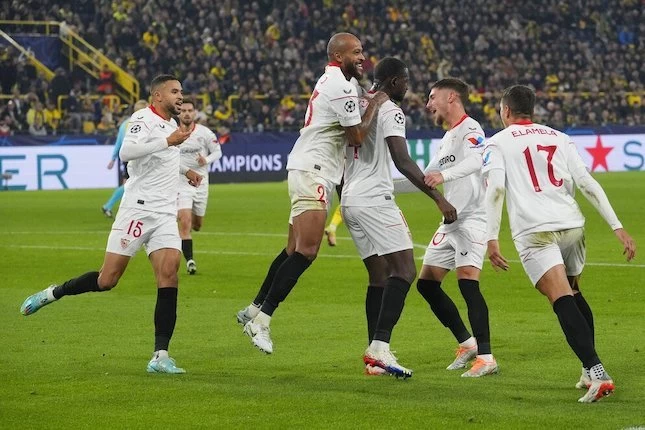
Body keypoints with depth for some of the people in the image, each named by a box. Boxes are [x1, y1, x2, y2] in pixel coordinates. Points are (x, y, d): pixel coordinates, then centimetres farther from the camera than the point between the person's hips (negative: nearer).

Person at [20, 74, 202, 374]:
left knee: (169, 275, -12)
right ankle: (50, 294, 19)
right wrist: (168, 141, -30)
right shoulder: (144, 118, -8)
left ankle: (160, 356, -14)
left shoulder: (171, 124, 19)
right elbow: (126, 152, -29)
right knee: (107, 279, -6)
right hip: (137, 210, -7)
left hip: (165, 215, 7)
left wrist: (183, 170, 29)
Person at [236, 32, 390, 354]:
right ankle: (262, 319, -16)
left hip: (308, 171, 11)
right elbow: (356, 137, -12)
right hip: (312, 172, -11)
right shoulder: (341, 87, -14)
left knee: (294, 250, 14)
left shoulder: (330, 81, 18)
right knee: (306, 251, -15)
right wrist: (375, 105, -2)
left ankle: (254, 310, 20)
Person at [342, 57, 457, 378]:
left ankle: (374, 356, 8)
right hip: (374, 199, -9)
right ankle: (380, 348, -23)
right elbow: (403, 162, -20)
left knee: (379, 277, 11)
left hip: (349, 199, 9)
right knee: (404, 269, -11)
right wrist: (439, 198, -20)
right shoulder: (390, 111, -9)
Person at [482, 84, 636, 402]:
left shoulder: (498, 143, 9)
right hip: (571, 224, 5)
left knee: (562, 301, -15)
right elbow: (588, 184, 10)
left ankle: (597, 373, -29)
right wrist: (617, 227, 7)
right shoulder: (559, 138, 19)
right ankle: (589, 371, 28)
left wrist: (492, 238, -11)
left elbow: (495, 188, -8)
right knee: (573, 294, 26)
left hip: (535, 232, -5)